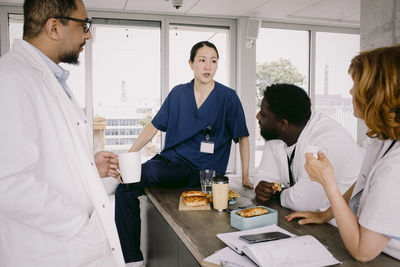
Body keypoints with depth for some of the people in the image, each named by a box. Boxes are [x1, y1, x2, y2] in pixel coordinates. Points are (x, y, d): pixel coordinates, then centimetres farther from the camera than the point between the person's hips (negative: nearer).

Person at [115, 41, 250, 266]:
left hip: (201, 172, -4)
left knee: (148, 170, -30)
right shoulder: (178, 93, 9)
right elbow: (154, 126, 10)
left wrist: (246, 177, -1)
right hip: (170, 160, 5)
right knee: (124, 190, -15)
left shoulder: (228, 97, -1)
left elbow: (242, 137, 3)